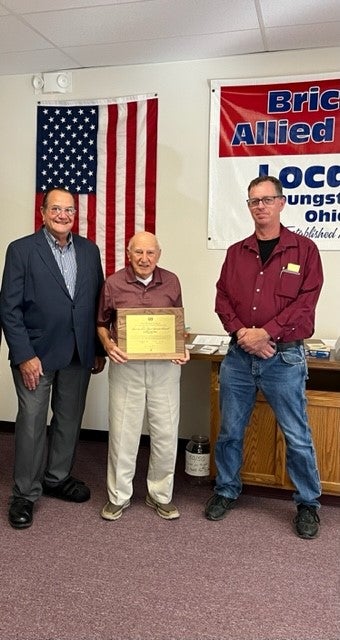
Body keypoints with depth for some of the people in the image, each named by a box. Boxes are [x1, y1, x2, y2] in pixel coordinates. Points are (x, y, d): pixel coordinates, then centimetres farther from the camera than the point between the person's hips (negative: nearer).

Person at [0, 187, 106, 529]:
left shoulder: (89, 250, 7)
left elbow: (98, 302, 9)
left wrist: (99, 349, 7)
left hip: (79, 354, 4)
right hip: (36, 353, -4)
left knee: (69, 420, 14)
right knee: (32, 423, 4)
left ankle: (57, 478, 34)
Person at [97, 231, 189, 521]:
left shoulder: (171, 282, 4)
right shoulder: (113, 283, -2)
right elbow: (102, 323, 9)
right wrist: (108, 344, -11)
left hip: (165, 365, 2)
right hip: (126, 365, -1)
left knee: (166, 433, 7)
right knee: (123, 432, 7)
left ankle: (161, 495, 27)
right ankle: (119, 496, 26)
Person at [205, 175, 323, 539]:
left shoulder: (304, 250, -2)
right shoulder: (236, 252, 8)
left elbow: (305, 304, -10)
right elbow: (222, 299, 4)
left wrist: (266, 332, -18)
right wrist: (242, 334, -12)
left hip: (284, 358, -3)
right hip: (238, 356, 4)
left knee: (297, 436, 6)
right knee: (229, 431, 13)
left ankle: (308, 504, 26)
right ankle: (226, 492, 33)